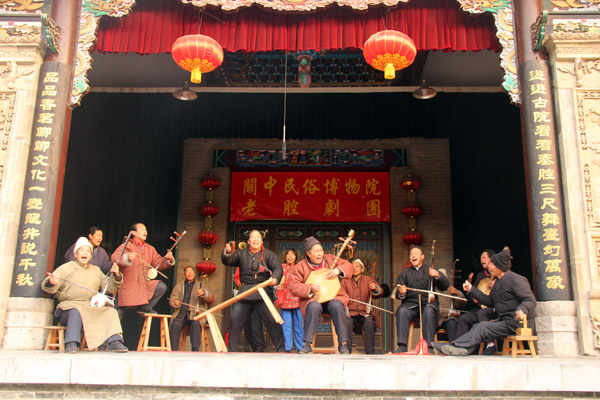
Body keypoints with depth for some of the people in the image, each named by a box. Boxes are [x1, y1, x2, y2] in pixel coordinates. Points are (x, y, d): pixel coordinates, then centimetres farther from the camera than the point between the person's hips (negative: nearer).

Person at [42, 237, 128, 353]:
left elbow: (109, 288, 18)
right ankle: (71, 344, -40)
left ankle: (114, 342, -29)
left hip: (92, 309, 4)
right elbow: (46, 287, -2)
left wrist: (116, 276, -2)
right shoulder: (66, 268, 9)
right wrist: (51, 283, -28)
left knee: (111, 312, -20)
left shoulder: (96, 270, 21)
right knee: (77, 311, -37)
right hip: (69, 306, -4)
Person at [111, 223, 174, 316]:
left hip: (145, 285, 5)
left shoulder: (150, 249, 11)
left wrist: (167, 259, -13)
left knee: (161, 287, -16)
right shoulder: (127, 246, -6)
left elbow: (159, 263, 8)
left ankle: (145, 306, -1)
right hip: (128, 286, -5)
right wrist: (127, 257, -41)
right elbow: (114, 258, -22)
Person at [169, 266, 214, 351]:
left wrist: (203, 293, -17)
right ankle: (174, 350, -33)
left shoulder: (200, 286, 22)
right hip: (181, 314, 2)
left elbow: (210, 298, 6)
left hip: (194, 314, -1)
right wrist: (174, 303, -7)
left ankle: (195, 350, -42)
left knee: (195, 324, -34)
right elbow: (172, 299, 18)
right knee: (175, 324, -30)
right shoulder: (179, 287, 28)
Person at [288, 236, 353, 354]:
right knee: (314, 307, -36)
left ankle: (343, 343, -24)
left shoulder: (329, 259, 11)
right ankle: (307, 344, -28)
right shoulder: (300, 267, 3)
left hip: (333, 297, 2)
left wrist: (338, 270, -10)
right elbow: (293, 286, -5)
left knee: (337, 305, -33)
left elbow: (348, 266, 11)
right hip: (313, 299, -2)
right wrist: (310, 288, -18)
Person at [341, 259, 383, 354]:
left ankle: (370, 352, -25)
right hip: (350, 312, 0)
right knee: (347, 322, -31)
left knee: (369, 322, -30)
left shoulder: (368, 280, 15)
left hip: (364, 313, 0)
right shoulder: (345, 281, 16)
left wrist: (375, 289, -24)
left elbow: (380, 292, 2)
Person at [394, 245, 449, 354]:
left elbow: (445, 286, 5)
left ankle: (429, 346, -33)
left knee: (428, 311, -35)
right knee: (401, 311, -31)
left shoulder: (430, 270, 19)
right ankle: (402, 346, -33)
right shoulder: (405, 273, 23)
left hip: (428, 302, -1)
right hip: (410, 303, 1)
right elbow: (398, 294, 13)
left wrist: (438, 276, -15)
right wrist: (401, 293, -13)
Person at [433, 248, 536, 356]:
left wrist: (521, 310, -37)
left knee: (483, 327, -21)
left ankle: (455, 346, -24)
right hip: (504, 321, 9)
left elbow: (530, 300, -17)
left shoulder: (515, 279, -11)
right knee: (477, 326, -6)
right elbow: (489, 301, 20)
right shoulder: (499, 281, 19)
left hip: (514, 322, -9)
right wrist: (471, 290, 16)